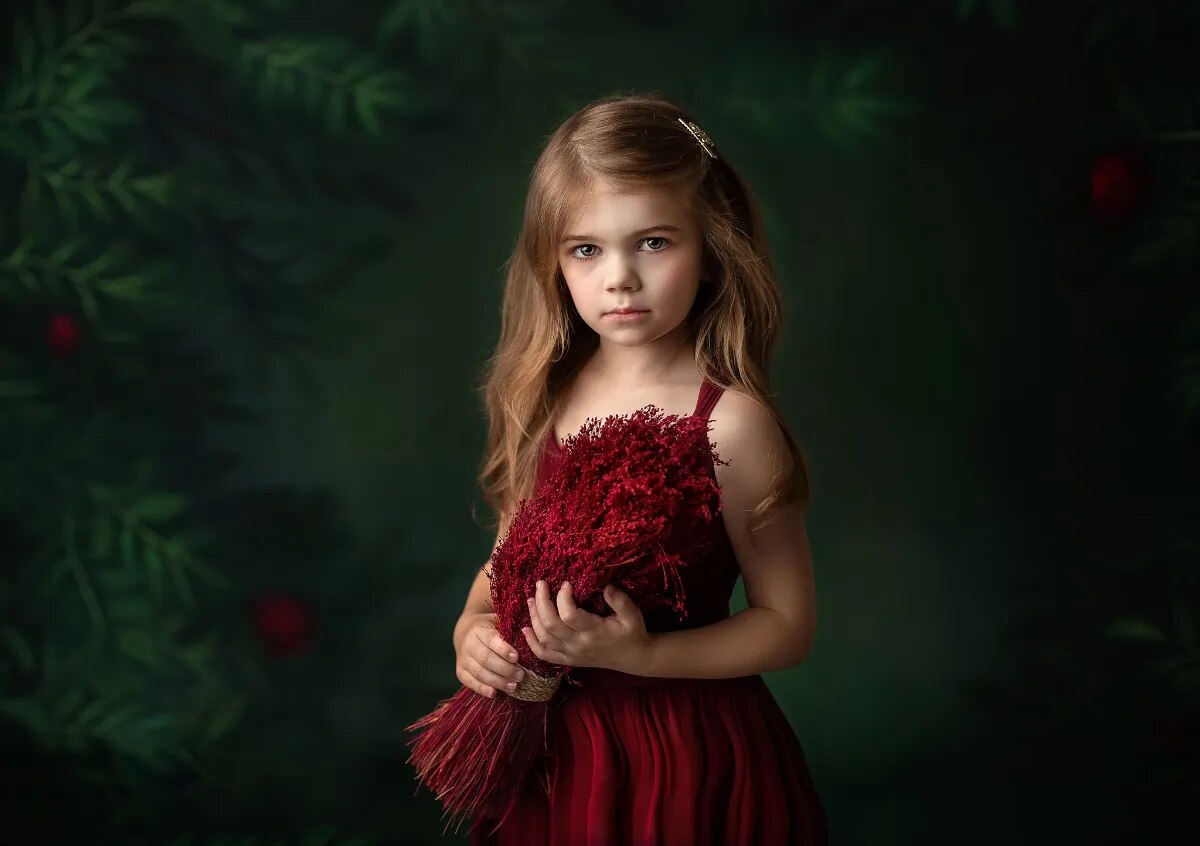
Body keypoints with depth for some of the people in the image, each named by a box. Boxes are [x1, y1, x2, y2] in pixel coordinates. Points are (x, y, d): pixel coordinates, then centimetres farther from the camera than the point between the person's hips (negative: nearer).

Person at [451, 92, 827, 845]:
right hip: (554, 752, 5)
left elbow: (789, 625, -13)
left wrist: (641, 655, -24)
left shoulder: (730, 421, -17)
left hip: (687, 761, -5)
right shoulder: (546, 395, -2)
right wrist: (472, 629, -8)